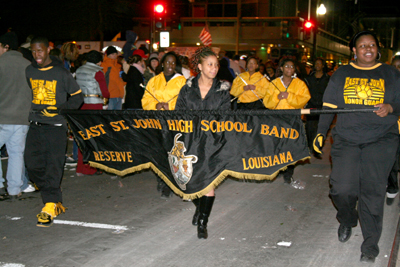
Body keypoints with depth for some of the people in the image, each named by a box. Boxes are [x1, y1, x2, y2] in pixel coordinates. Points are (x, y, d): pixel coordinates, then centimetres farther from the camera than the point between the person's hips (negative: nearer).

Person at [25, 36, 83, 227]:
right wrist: (30, 109, 11)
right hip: (35, 125, 5)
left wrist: (61, 109, -11)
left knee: (53, 166, -8)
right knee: (32, 163, -1)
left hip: (55, 126, -5)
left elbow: (77, 96, 3)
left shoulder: (61, 72, -3)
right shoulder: (28, 71, 9)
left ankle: (50, 207, -5)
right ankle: (54, 200, 18)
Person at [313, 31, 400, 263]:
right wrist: (321, 132, 2)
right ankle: (347, 220, 25)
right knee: (342, 189, -9)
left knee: (372, 191, -9)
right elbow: (329, 106, 11)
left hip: (381, 140, -1)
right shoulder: (341, 75, 12)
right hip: (346, 139, 1)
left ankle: (371, 244, 4)